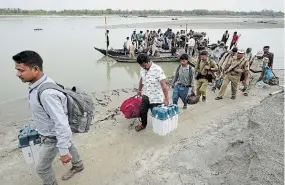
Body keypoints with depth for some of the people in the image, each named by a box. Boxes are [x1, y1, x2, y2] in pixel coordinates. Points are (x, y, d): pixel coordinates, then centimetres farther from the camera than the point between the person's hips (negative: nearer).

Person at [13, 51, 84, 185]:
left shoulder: (47, 93, -39)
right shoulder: (37, 84, -7)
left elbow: (61, 123, -35)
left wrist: (63, 152, -28)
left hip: (53, 137, -8)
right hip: (50, 132, 9)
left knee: (41, 167, 13)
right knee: (69, 147, 31)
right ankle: (78, 166, 58)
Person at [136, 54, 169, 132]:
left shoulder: (157, 70, -24)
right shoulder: (143, 69, -3)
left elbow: (163, 84, -27)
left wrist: (166, 99, -30)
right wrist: (139, 90, 26)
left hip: (156, 98, -6)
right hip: (145, 96, 7)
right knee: (142, 111, 19)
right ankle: (143, 125, 44)